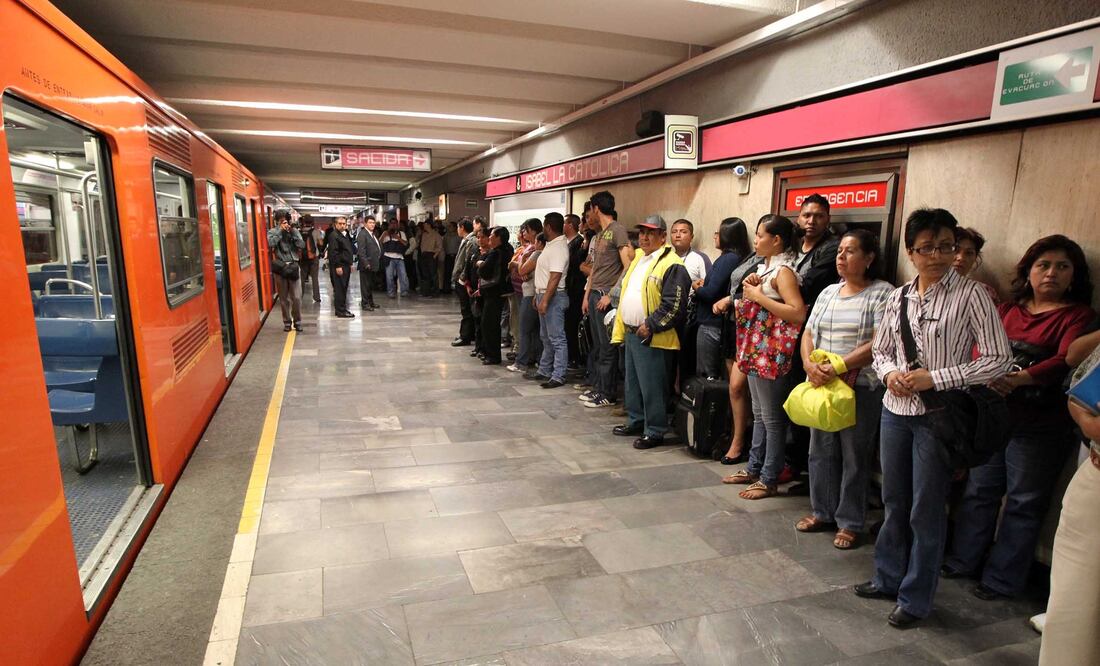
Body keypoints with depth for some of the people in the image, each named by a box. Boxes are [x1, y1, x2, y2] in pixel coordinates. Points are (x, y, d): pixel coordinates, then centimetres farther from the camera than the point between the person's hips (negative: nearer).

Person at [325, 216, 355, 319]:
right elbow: (333, 252, -17)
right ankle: (341, 311, -5)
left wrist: (350, 264, 20)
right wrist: (337, 266, -21)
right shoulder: (334, 236, -11)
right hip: (339, 267, -9)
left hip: (346, 266, 10)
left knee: (343, 288, 12)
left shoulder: (346, 235, 18)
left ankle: (341, 309, 19)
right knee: (339, 289, -7)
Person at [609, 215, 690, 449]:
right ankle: (636, 422, 32)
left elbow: (674, 305, -20)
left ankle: (655, 432, 10)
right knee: (633, 383, 18)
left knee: (652, 387, -1)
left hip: (651, 338, -9)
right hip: (631, 333, 9)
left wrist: (650, 326, -18)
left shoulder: (671, 264, -13)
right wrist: (621, 329, 15)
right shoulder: (637, 258, 16)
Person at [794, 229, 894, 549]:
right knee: (821, 450, 12)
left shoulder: (883, 292, -5)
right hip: (821, 384, 6)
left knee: (854, 456, 4)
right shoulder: (828, 292, 13)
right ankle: (823, 513, 28)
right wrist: (809, 364, -8)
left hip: (861, 387, -6)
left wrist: (839, 367, -20)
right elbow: (808, 334, 11)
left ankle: (850, 522, 18)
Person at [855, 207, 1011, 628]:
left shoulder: (970, 295, -9)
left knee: (925, 510, 6)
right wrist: (890, 373, -7)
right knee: (894, 502, 17)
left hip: (939, 415, -5)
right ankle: (889, 578, 36)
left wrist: (933, 379, -17)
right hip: (896, 410, 5)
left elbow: (998, 360, -11)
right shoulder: (899, 297, 6)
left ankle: (915, 598, 24)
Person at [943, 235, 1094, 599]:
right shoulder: (1007, 309, 10)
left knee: (1023, 504, 8)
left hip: (1039, 428, -4)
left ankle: (1002, 579, 22)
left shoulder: (1079, 316, -4)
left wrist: (1019, 378, -36)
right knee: (980, 490, 14)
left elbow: (1065, 360, -21)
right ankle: (963, 559, 29)